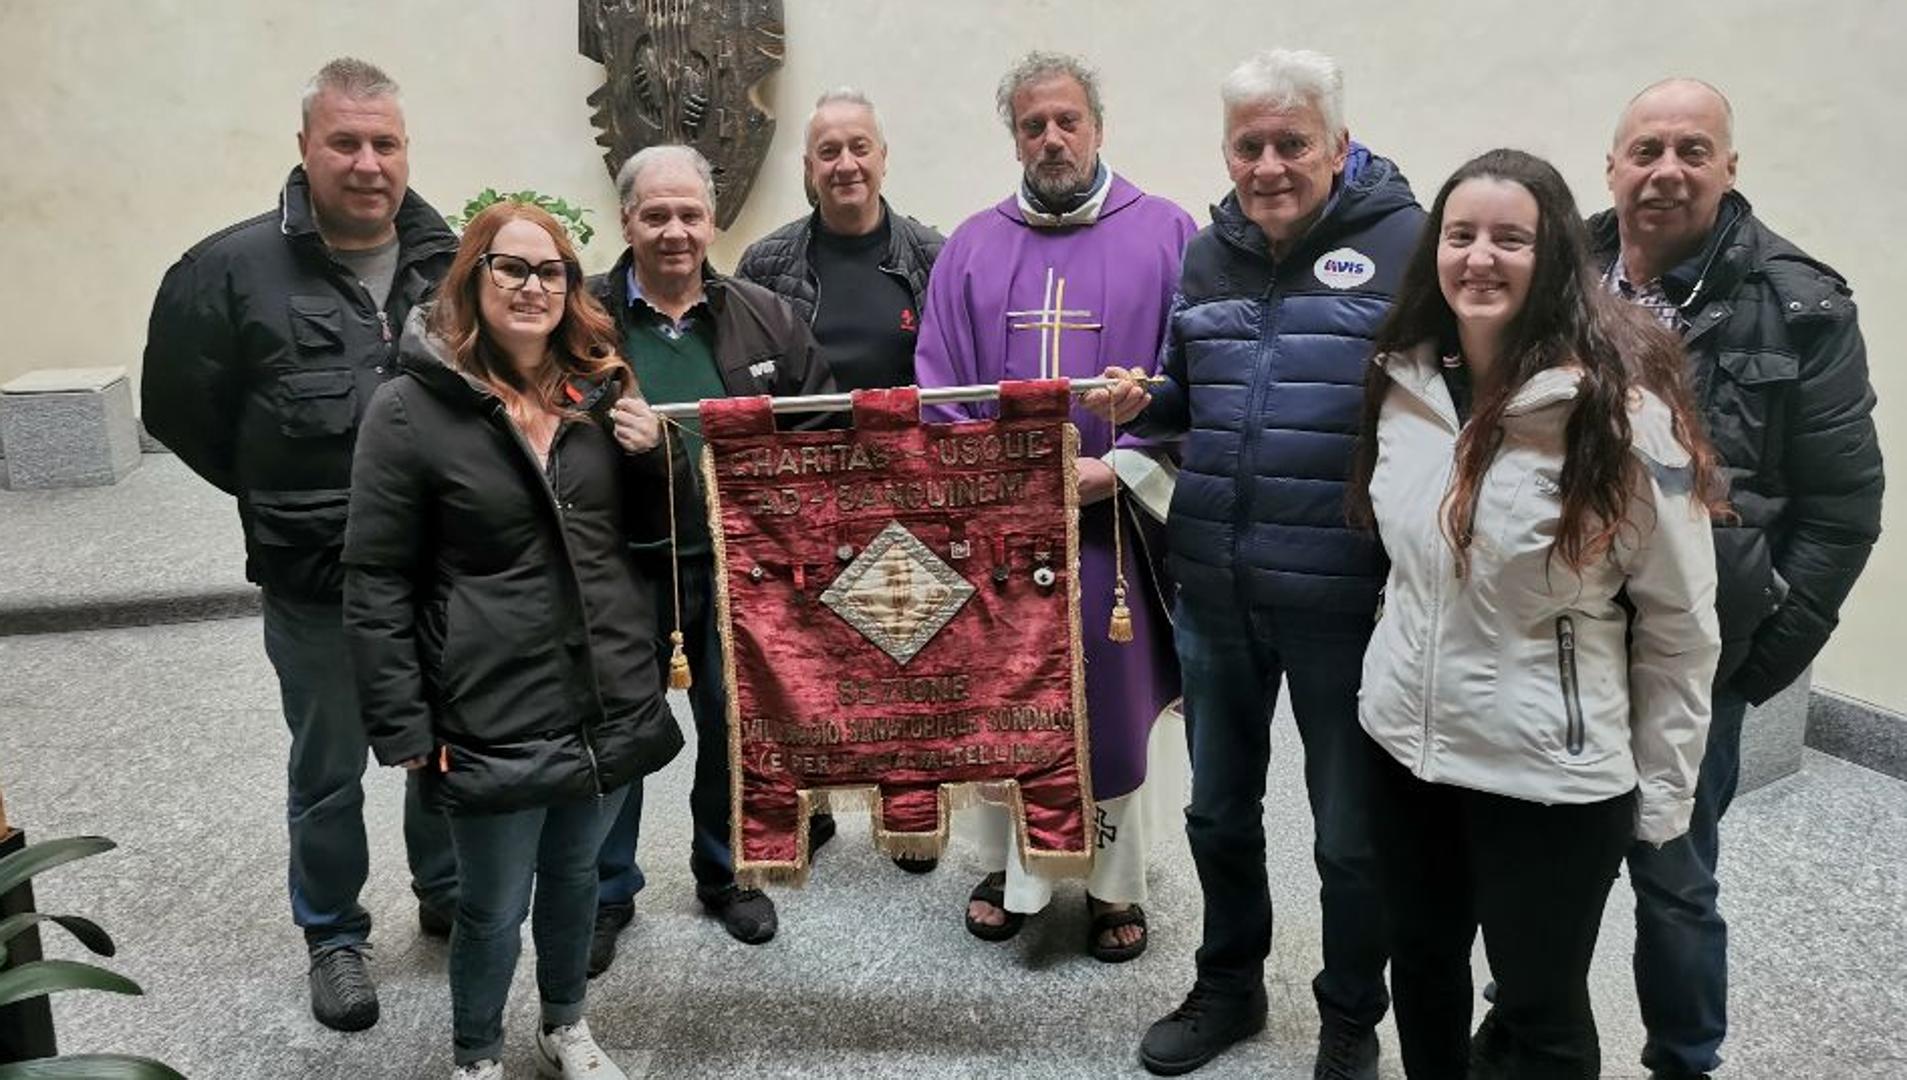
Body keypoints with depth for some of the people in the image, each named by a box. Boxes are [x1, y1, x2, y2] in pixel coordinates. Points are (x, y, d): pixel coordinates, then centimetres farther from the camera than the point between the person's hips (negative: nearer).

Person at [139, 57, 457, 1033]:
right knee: (328, 771, 14)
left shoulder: (453, 264, -1)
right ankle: (334, 937, 34)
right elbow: (178, 409, -2)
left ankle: (446, 895, 43)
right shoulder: (233, 269, -11)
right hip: (314, 584, -3)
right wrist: (279, 498, 2)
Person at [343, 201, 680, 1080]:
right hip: (494, 721, -4)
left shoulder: (601, 389, 5)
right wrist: (404, 728, -11)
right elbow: (376, 585, -9)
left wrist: (650, 456, -4)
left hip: (611, 702, 5)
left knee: (575, 877, 22)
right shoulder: (411, 409, -10)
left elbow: (646, 529, 17)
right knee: (493, 907, 12)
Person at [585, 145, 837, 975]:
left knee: (734, 724, 14)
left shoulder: (765, 317, 5)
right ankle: (606, 893, 29)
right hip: (624, 565, -2)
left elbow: (820, 425, 7)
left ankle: (725, 875, 36)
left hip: (734, 564, 2)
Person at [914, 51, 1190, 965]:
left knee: (1115, 701, 8)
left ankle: (1116, 887, 24)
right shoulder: (971, 247, 8)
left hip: (1114, 518, -2)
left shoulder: (1165, 234, 1)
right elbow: (938, 386, 5)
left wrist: (1116, 467, -14)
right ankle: (1005, 870, 28)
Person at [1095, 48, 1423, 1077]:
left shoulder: (1405, 245, -10)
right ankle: (1228, 986, 42)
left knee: (1352, 832, 12)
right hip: (1214, 591, 6)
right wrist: (1143, 404, -2)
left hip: (1343, 597, -5)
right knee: (1218, 809, 20)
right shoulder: (1207, 253, 9)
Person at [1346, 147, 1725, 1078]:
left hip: (1549, 771, -5)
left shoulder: (1622, 406, -17)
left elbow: (1680, 624, -11)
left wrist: (1660, 790, -8)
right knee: (1421, 973, 22)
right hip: (1403, 743, 5)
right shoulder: (1403, 383, 0)